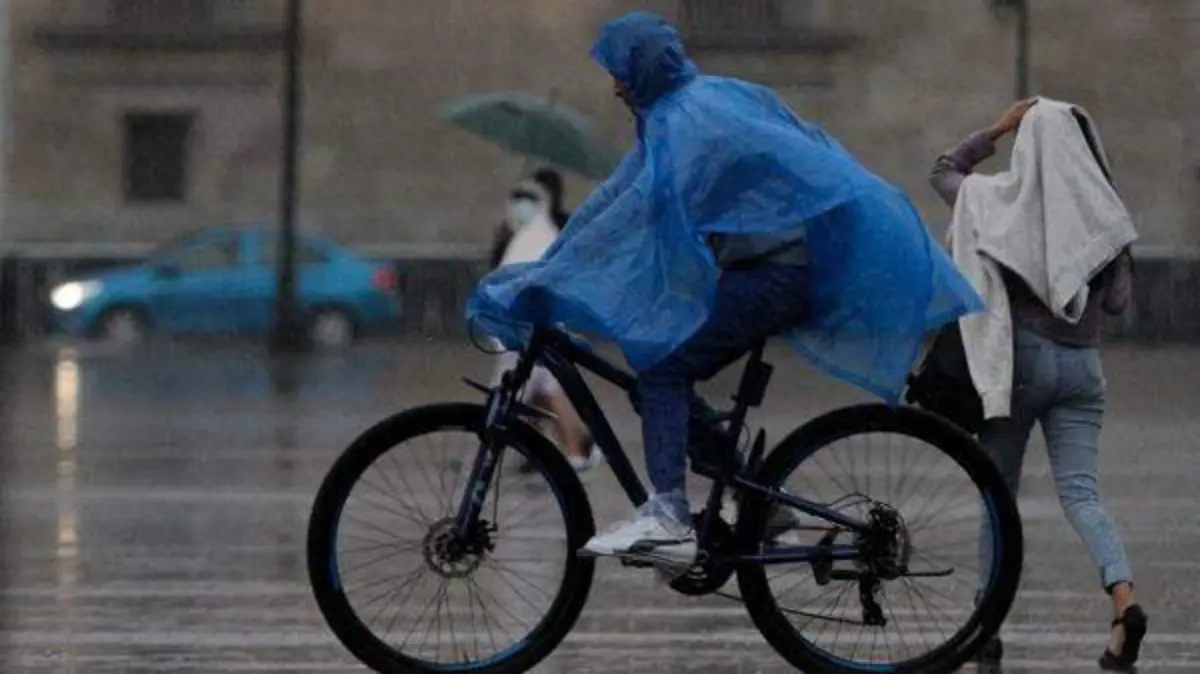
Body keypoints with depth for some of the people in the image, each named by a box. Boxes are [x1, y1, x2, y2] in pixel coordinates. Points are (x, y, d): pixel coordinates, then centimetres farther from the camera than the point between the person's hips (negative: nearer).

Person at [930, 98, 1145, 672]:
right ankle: (1123, 595, -29)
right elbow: (1118, 300, 3)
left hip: (1020, 357, -1)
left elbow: (942, 172, 17)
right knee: (1079, 491, -4)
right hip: (1082, 362, 1)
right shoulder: (1101, 211, 0)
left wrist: (996, 130, 17)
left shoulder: (998, 200, -3)